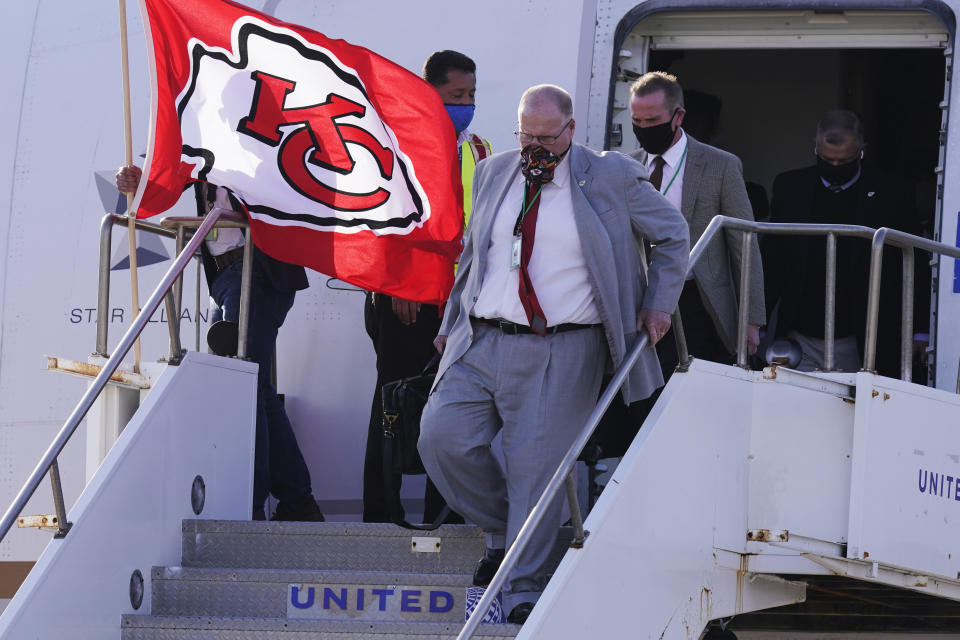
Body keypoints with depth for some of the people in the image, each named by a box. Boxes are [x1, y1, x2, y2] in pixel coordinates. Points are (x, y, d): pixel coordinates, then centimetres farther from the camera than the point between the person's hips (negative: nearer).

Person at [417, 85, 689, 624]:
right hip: (481, 344, 4)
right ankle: (504, 532, 13)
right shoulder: (493, 174, 13)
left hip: (562, 353, -4)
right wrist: (452, 325, 17)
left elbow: (673, 234, 13)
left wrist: (659, 304, 6)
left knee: (539, 465, -8)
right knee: (444, 438, -11)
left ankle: (524, 592, -1)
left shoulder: (610, 178, 2)